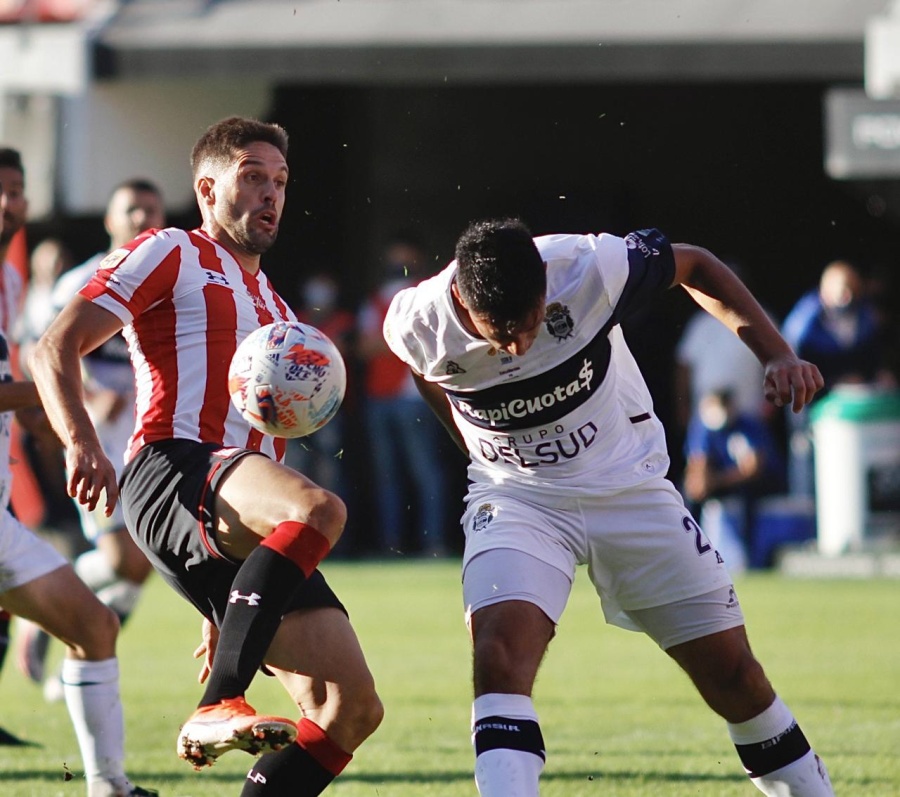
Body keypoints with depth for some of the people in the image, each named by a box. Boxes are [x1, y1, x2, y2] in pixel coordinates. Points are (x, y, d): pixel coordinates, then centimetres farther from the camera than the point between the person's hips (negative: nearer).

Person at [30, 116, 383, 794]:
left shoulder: (277, 311, 35)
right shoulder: (171, 255, 12)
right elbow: (55, 349, 1)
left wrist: (226, 613, 31)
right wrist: (83, 445, -19)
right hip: (173, 474, -7)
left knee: (353, 707, -7)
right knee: (319, 508, -38)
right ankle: (216, 709, -38)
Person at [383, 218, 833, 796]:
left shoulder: (589, 268, -26)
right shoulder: (419, 323, -21)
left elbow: (694, 266, -6)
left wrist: (778, 356, -13)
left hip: (629, 485, 0)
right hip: (516, 498, 0)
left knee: (731, 672, 2)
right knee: (499, 656, -27)